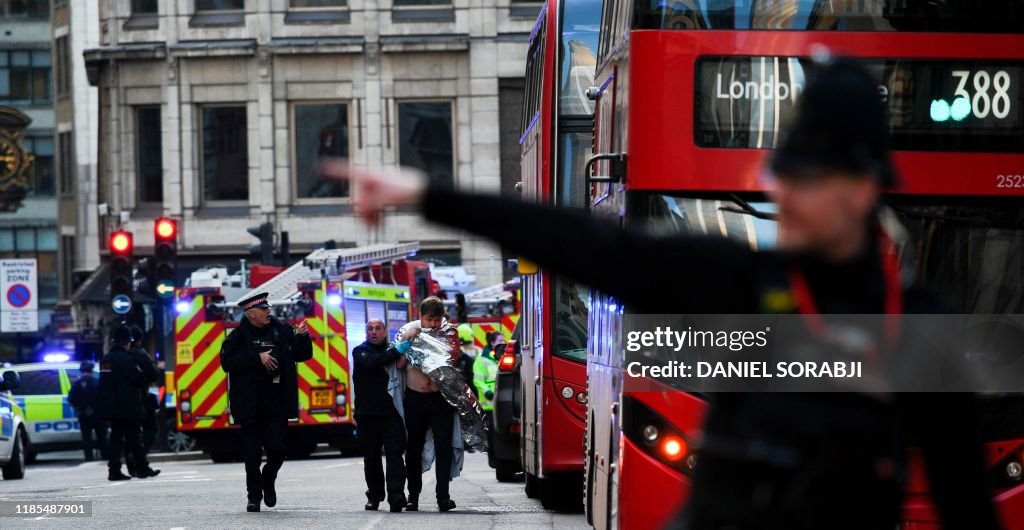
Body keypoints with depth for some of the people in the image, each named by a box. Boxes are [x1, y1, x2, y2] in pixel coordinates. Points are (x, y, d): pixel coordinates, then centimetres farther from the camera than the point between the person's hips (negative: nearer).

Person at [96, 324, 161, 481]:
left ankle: (114, 470, 1)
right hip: (128, 407, -7)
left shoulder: (106, 359, 12)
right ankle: (142, 468, 6)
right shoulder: (125, 358, -15)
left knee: (116, 437, 7)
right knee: (134, 437, 1)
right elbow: (138, 378, -16)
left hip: (112, 408, 7)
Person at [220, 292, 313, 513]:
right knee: (252, 452, 1)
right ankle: (254, 496, 11)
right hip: (250, 404, -2)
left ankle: (268, 481, 26)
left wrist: (302, 337, -5)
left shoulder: (282, 331, 6)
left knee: (277, 449, -3)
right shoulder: (239, 336, -1)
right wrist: (257, 358, -16)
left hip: (277, 403, 2)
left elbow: (302, 355, 14)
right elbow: (227, 361, -13)